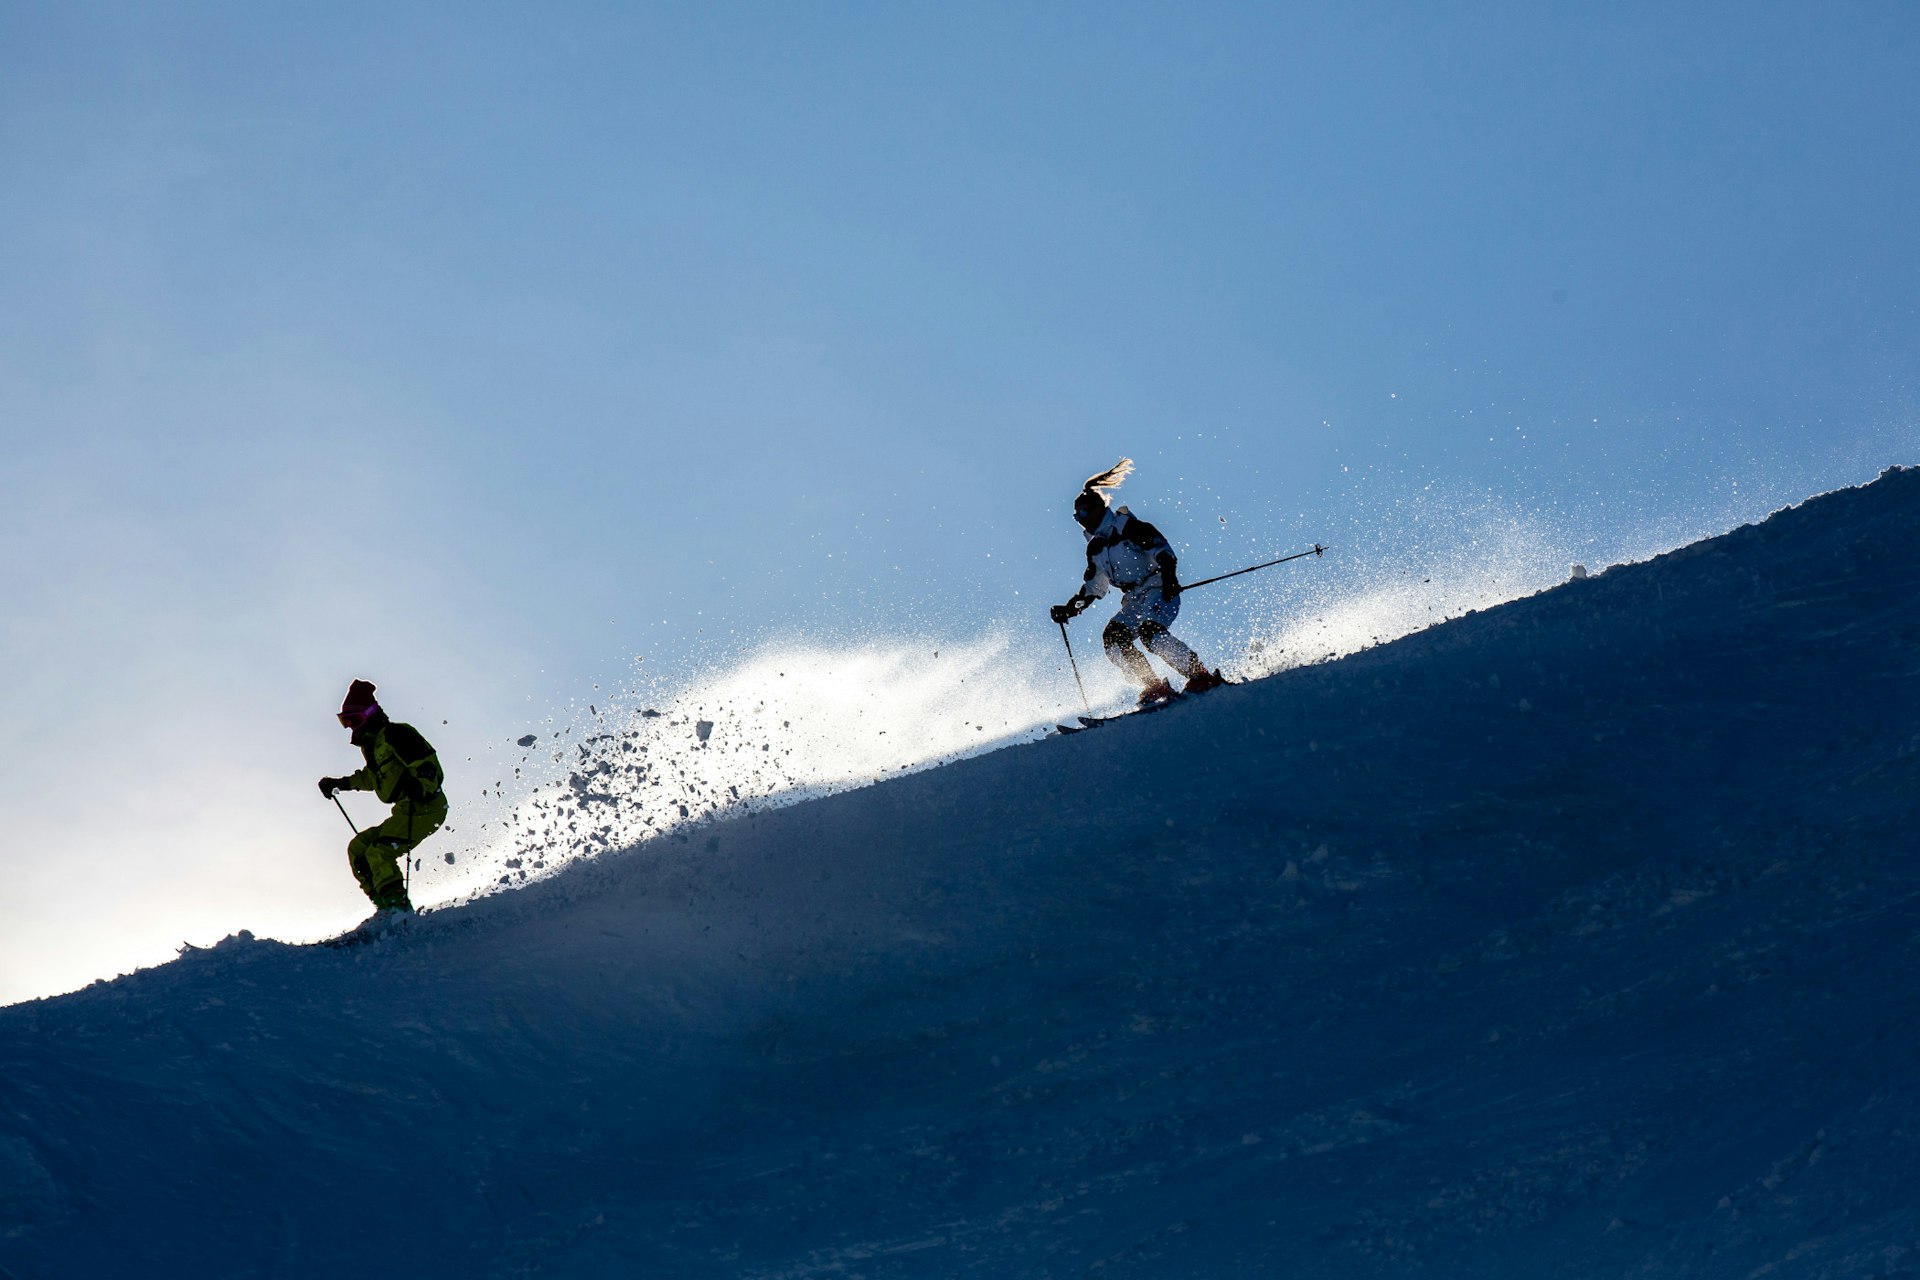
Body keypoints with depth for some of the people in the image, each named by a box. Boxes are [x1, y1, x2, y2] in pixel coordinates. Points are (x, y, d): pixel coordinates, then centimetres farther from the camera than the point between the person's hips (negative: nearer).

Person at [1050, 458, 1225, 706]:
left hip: (1160, 592, -8)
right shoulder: (1095, 547, 17)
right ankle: (1155, 687, -18)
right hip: (1134, 602, 8)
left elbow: (1162, 550, -14)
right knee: (1112, 638, -14)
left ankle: (1201, 676, -28)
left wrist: (1168, 577, -31)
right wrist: (1070, 608, 16)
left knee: (1149, 631, -31)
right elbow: (1093, 586, 26)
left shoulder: (1128, 527, -6)